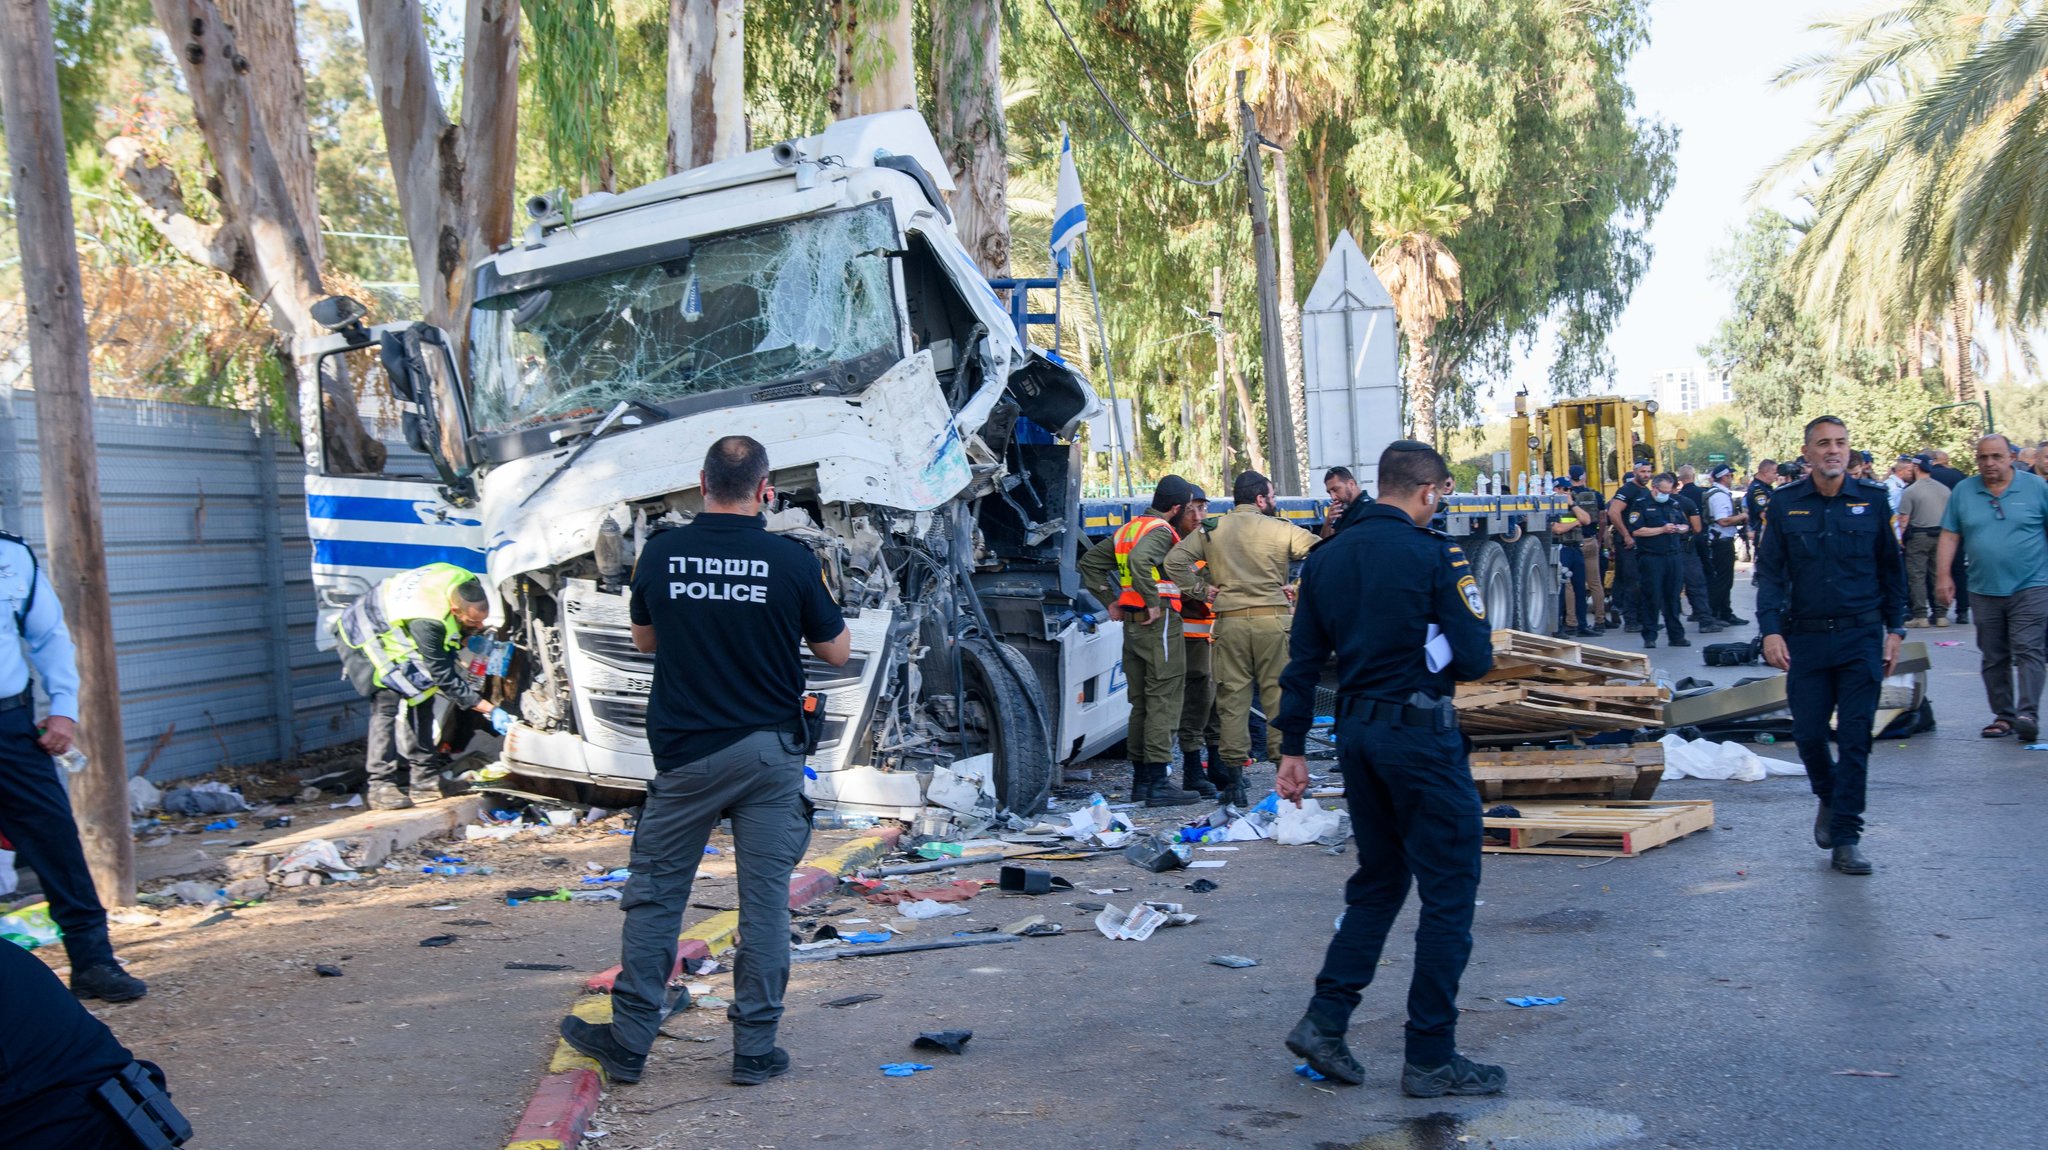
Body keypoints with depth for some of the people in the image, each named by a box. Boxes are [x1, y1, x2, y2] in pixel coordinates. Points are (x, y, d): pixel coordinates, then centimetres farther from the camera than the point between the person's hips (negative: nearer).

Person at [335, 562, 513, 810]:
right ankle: (381, 787, -16)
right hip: (364, 638, -8)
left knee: (421, 698, 2)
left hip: (394, 631, 8)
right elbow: (445, 678, -32)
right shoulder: (426, 622, -42)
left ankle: (425, 781, 7)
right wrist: (490, 710, -30)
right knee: (388, 703, -20)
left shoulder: (469, 585, -21)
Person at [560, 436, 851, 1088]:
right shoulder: (792, 562, -8)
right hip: (771, 750, -1)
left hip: (686, 752, 1)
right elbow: (837, 651, 2)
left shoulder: (661, 554, -3)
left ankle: (628, 1041, 15)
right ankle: (755, 1049, 12)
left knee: (655, 893, 11)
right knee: (766, 899, 7)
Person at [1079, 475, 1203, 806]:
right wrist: (1153, 602, -22)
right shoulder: (1161, 530, -10)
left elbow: (1090, 561, 22)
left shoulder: (1129, 528, 17)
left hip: (1132, 623, 9)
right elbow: (1140, 559, -30)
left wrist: (1110, 600, 17)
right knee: (1164, 701, -7)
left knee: (1141, 702, 13)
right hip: (1160, 621, -9)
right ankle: (1158, 784, -9)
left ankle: (1140, 780, 18)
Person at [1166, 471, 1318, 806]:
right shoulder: (1281, 530, 0)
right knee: (1279, 695, 4)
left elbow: (1174, 560, 0)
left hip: (1230, 621, 2)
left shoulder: (1211, 531, 7)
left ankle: (1234, 776, 5)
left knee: (1232, 698, 5)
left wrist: (1200, 588, 6)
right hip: (1273, 619, -2)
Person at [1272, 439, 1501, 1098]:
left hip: (1355, 732, 7)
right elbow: (1475, 660, -15)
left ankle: (1324, 1022, 12)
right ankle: (1430, 1057, 5)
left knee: (1378, 882, 19)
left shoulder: (1326, 558, 8)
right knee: (1449, 891, 2)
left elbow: (1303, 660, 10)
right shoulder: (1435, 557, -11)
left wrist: (1292, 750, 14)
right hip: (1420, 732, -7)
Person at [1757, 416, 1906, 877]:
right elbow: (1771, 573, 1)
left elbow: (1891, 569, 9)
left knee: (1855, 738, -2)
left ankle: (1845, 838, 4)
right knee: (1807, 731, 4)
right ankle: (1828, 798, 34)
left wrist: (1895, 629, 5)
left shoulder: (1872, 500, 3)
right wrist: (1770, 630, -10)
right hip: (1805, 637, 1)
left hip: (1861, 637, 0)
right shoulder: (1785, 505, 2)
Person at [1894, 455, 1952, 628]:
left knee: (1917, 576, -1)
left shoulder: (1910, 491, -9)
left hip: (1919, 535, -5)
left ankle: (1920, 615, -4)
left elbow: (1904, 518, -11)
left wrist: (1900, 537, -3)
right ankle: (1941, 614, 9)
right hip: (1940, 535, 5)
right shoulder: (1944, 490, 8)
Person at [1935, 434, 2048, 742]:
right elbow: (1949, 536, 7)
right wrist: (1943, 576, -1)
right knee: (1993, 658, 7)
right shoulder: (1963, 492, 6)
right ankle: (2003, 715, 16)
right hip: (1984, 590, 3)